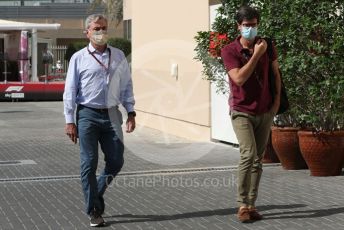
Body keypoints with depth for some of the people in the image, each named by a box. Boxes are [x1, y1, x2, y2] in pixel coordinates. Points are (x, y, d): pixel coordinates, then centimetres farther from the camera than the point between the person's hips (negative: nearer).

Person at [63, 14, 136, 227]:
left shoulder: (118, 56, 9)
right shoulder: (79, 58, 1)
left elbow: (126, 86, 12)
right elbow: (70, 91, 0)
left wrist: (131, 113, 5)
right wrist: (70, 121, -5)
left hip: (111, 115, 3)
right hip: (88, 115, -3)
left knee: (116, 161, 4)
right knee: (89, 164, -1)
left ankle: (97, 193, 30)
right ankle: (94, 211, 8)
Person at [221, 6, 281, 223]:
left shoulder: (266, 45, 0)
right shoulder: (229, 50, -11)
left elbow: (276, 72, 12)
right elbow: (239, 78, -22)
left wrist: (277, 98, 3)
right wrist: (256, 55, -21)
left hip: (265, 111, 4)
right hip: (242, 111, -4)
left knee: (258, 159, 6)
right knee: (248, 154, -19)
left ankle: (251, 205, 12)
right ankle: (243, 205, -12)